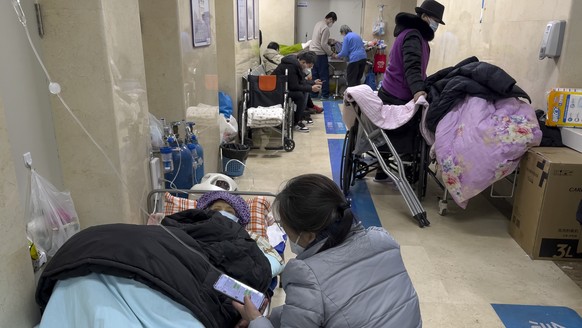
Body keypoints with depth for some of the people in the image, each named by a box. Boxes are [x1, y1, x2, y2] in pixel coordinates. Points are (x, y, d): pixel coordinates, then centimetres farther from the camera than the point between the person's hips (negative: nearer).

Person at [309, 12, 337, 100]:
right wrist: (331, 53, -8)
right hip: (320, 54, -9)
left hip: (312, 52, 9)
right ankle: (325, 95, 4)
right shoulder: (325, 28, -17)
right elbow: (323, 44, -18)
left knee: (315, 75, 13)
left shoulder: (318, 23, 10)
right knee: (324, 76, 0)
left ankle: (313, 94, 17)